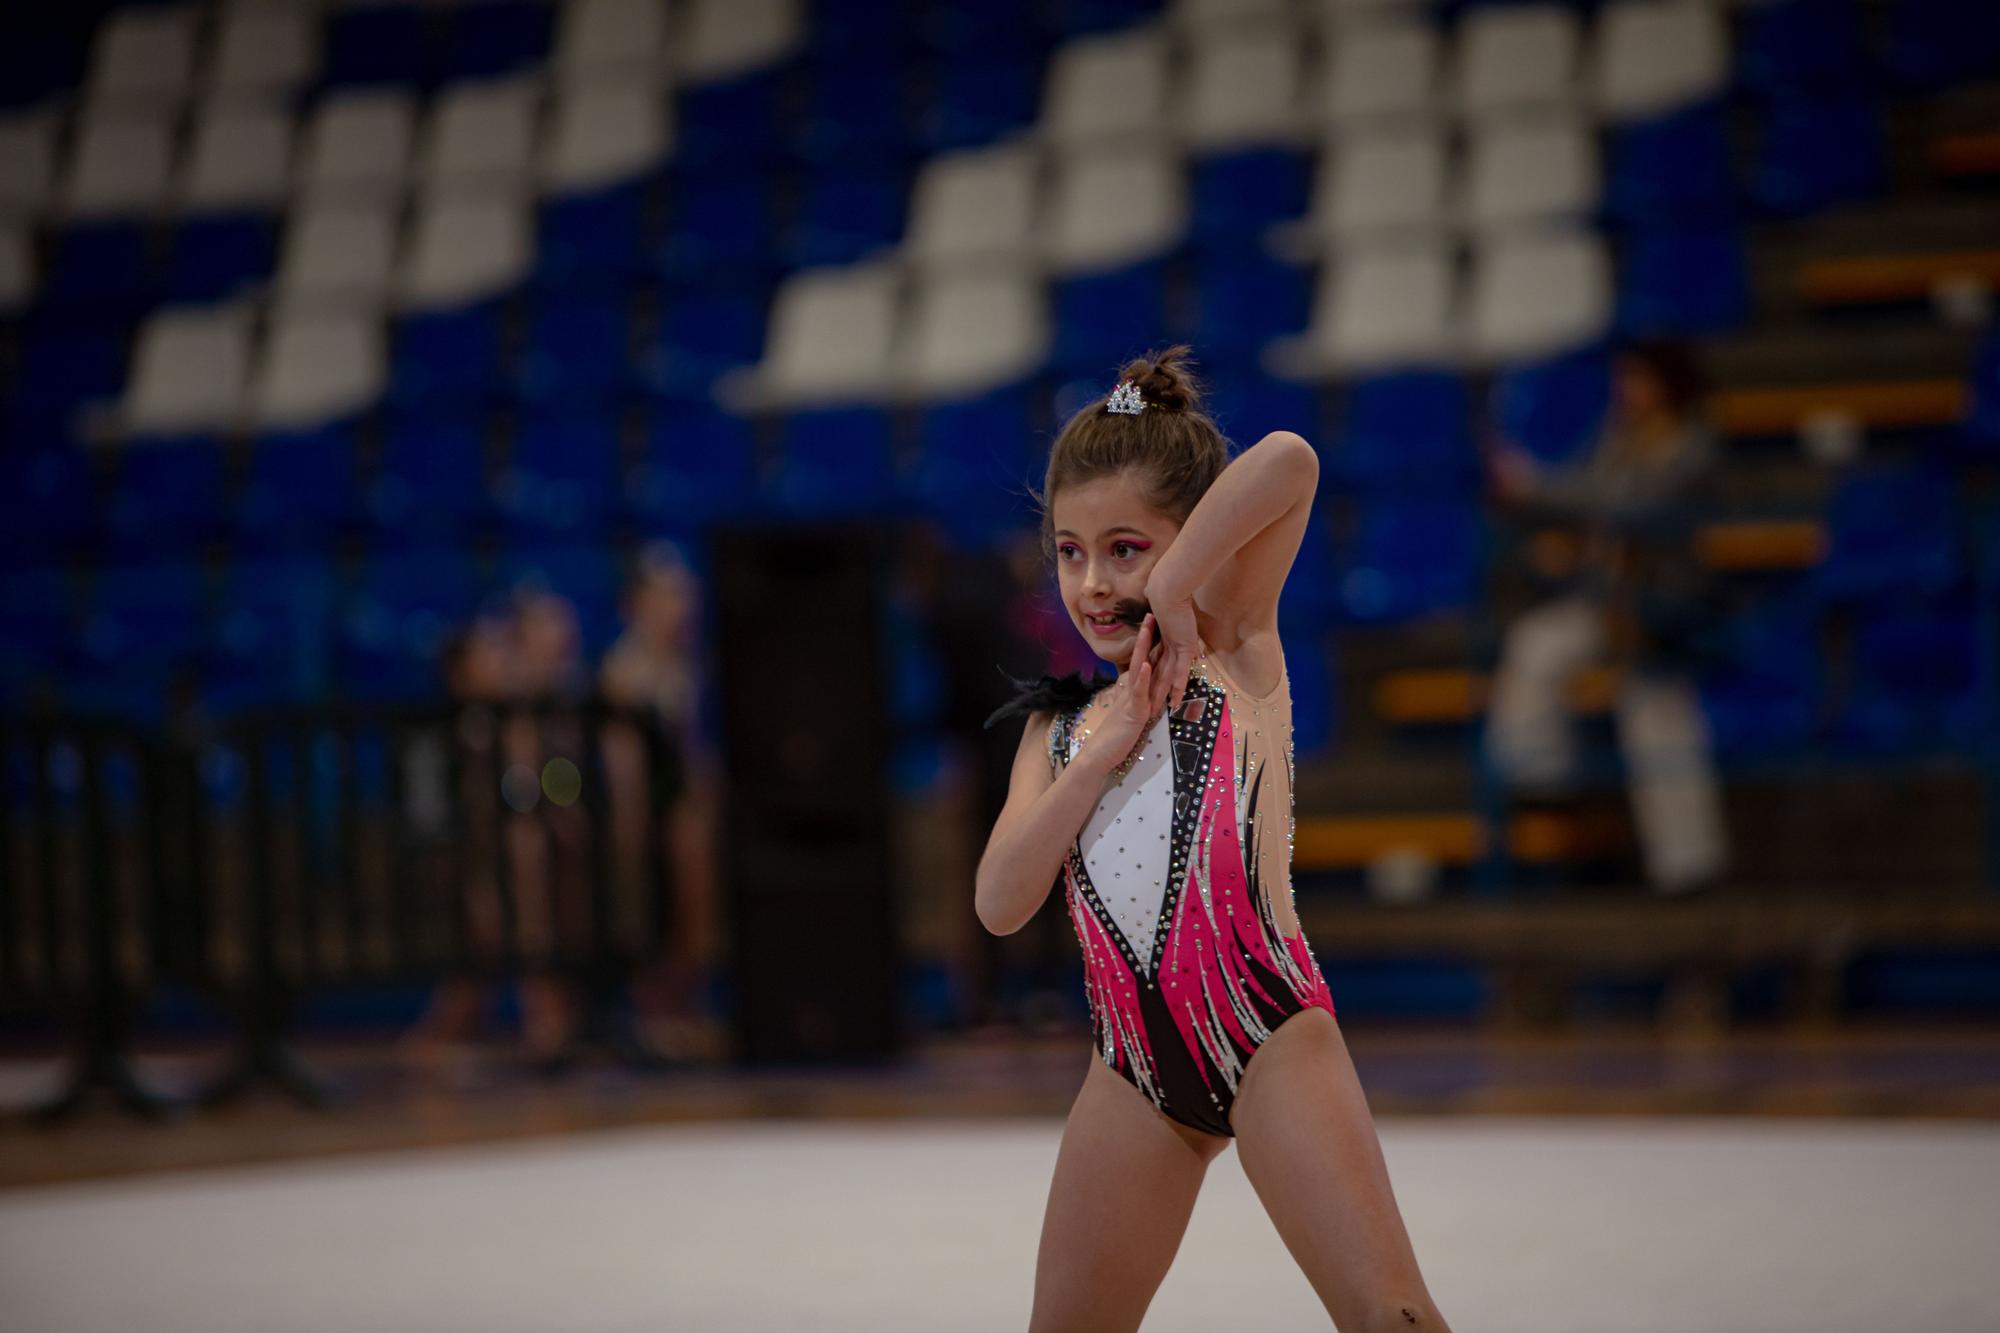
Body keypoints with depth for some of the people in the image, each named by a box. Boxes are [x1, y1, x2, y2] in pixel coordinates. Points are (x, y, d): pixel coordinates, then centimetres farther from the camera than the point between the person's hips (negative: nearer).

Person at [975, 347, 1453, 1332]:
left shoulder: (1236, 646, 5)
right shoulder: (1061, 728, 17)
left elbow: (1289, 462, -12)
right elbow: (1000, 906, 1)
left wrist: (1172, 592, -7)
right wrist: (1102, 751, -4)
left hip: (1271, 1038, -5)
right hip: (1133, 1063, 5)